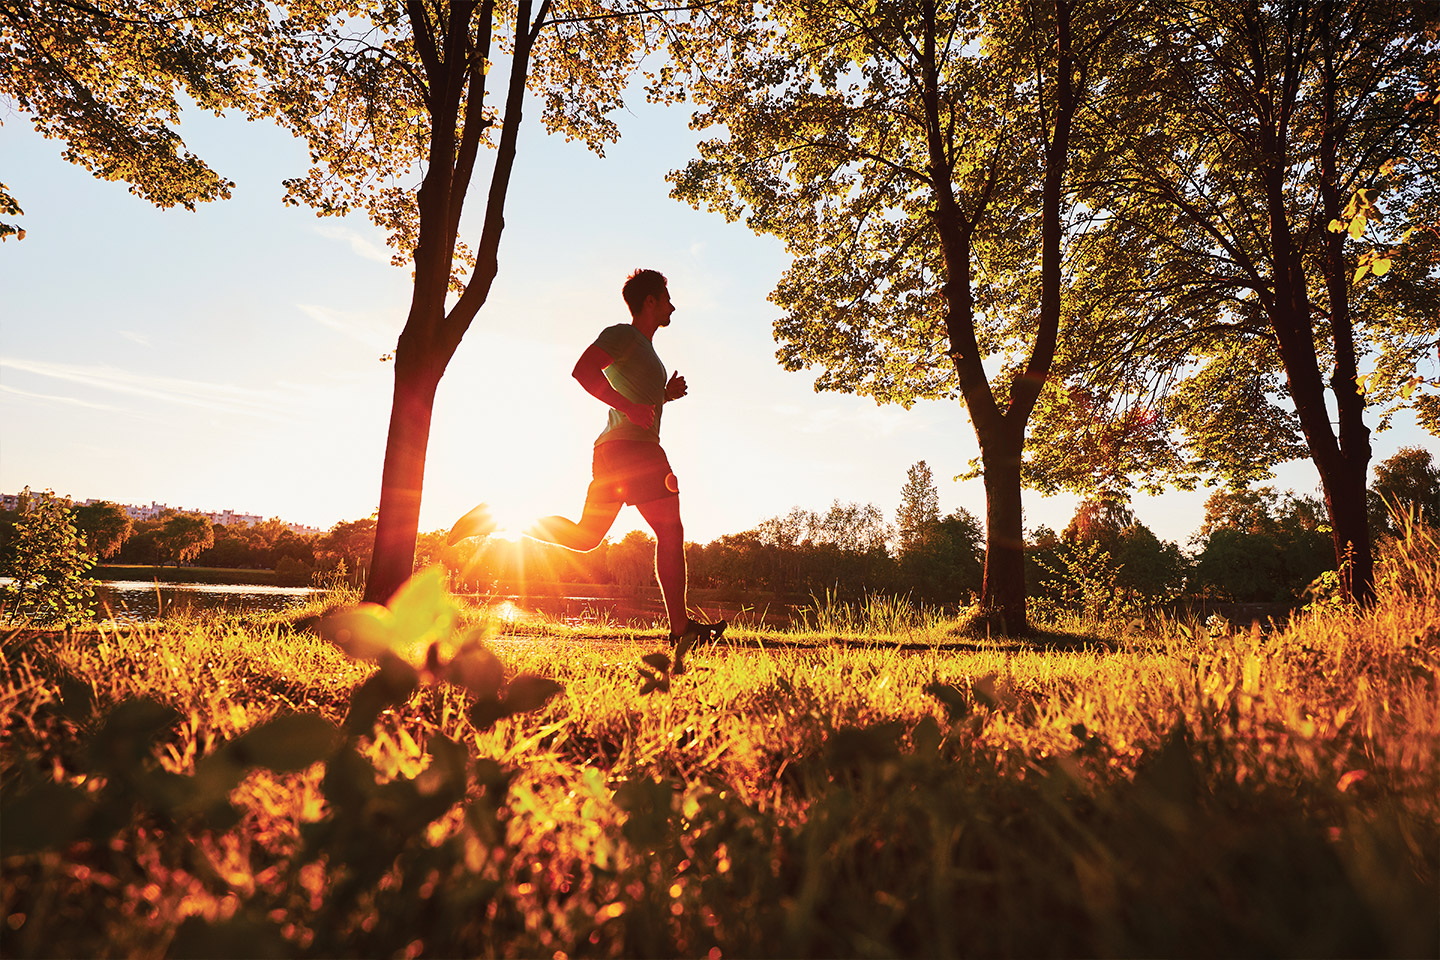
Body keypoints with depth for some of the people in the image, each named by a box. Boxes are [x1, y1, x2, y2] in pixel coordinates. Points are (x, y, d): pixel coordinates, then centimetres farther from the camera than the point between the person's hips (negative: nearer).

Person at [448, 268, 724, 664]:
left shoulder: (643, 349, 28)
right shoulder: (622, 334, -2)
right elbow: (583, 369, -18)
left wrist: (666, 394, 21)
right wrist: (630, 407, -22)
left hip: (610, 449, 10)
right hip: (632, 446, -10)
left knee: (583, 537, 10)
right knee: (670, 531, -8)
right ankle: (681, 627, -7)